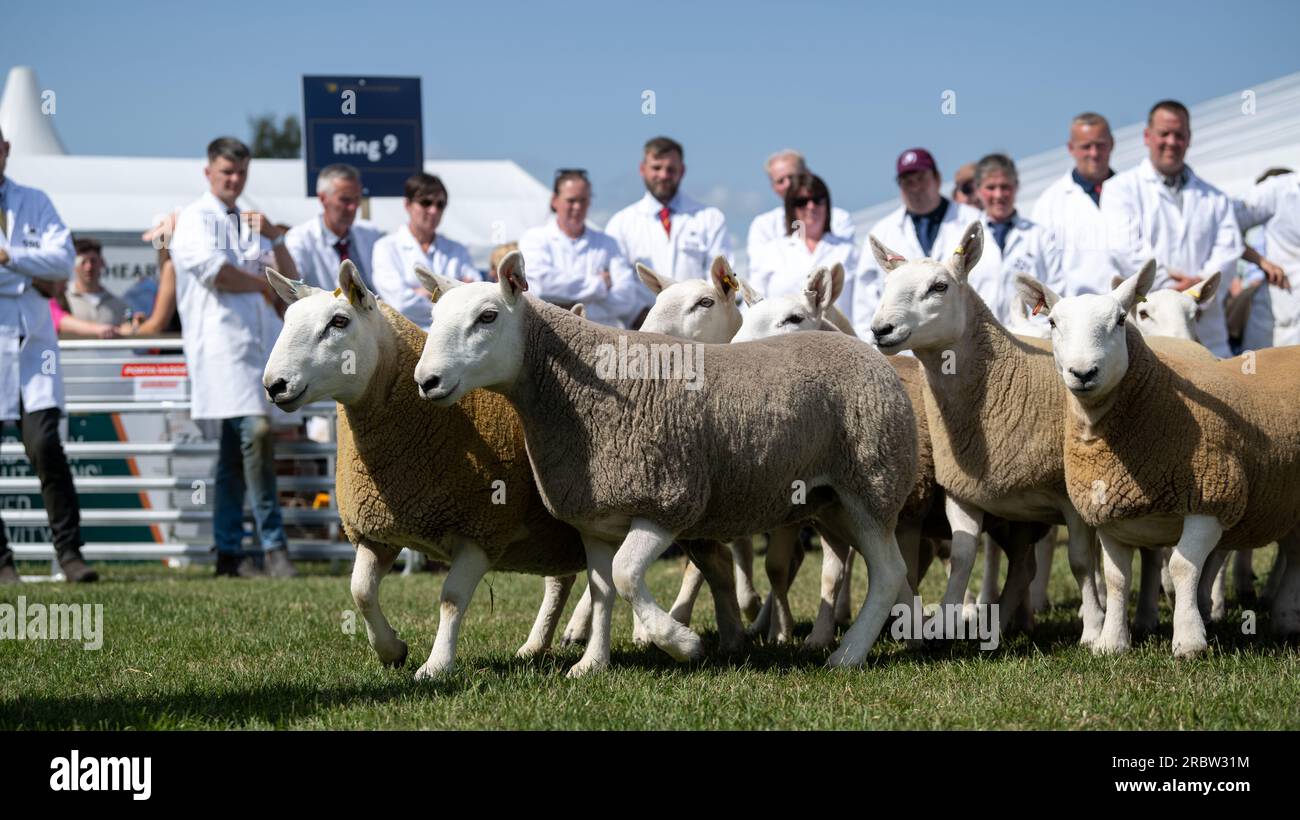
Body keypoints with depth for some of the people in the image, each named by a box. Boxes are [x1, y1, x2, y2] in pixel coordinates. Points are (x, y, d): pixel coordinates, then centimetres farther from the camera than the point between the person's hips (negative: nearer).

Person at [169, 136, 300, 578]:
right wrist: (262, 284, 2)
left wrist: (275, 240, 1)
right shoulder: (195, 218, 5)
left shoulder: (251, 223, 25)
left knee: (236, 448, 6)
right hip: (222, 339, -7)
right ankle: (273, 545, -19)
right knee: (256, 431, -19)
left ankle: (230, 551, 7)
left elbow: (290, 281, 18)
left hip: (261, 339, 7)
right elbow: (211, 269, -11)